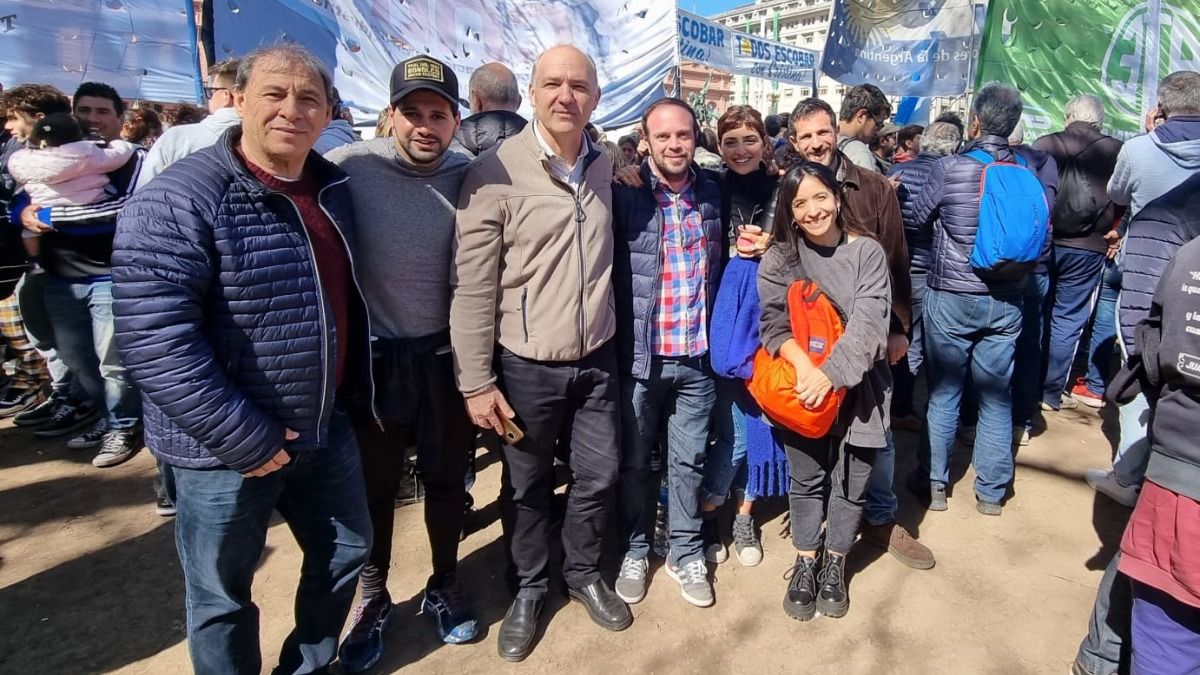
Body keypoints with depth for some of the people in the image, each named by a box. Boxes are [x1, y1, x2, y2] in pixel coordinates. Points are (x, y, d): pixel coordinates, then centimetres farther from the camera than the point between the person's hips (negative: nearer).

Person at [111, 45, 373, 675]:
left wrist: (354, 390, 11)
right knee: (222, 594, 14)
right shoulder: (178, 201, -18)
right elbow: (153, 340, -24)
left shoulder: (332, 188, 3)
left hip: (326, 429, 7)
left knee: (347, 550, 22)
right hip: (226, 447, -6)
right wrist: (242, 438, -23)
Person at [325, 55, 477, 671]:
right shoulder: (349, 166, -13)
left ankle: (444, 587, 39)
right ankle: (373, 600, 37)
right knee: (374, 485, 14)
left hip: (445, 353, 2)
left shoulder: (468, 176, -5)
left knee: (446, 478, 16)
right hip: (373, 355, -1)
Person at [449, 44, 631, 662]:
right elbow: (471, 287, -12)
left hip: (596, 360, 4)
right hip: (525, 367, -4)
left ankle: (583, 574, 41)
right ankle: (530, 587, 38)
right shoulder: (494, 173, -12)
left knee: (598, 476, 15)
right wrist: (476, 382, -12)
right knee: (527, 486, 14)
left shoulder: (606, 168, 4)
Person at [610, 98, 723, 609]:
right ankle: (634, 550, 33)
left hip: (697, 357, 3)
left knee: (688, 461, 15)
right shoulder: (624, 193, -8)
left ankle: (686, 553, 33)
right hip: (639, 356, -3)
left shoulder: (712, 193, 7)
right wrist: (613, 347, -14)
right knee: (635, 461, 13)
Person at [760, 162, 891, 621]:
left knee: (851, 482, 9)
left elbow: (868, 322, -12)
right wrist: (804, 367, -26)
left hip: (856, 386, 0)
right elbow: (774, 322, -9)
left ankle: (834, 565, 30)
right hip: (802, 388, 0)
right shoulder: (779, 258, 1)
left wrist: (831, 373, -23)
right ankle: (805, 563, 29)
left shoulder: (867, 252, -3)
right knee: (806, 480, 9)